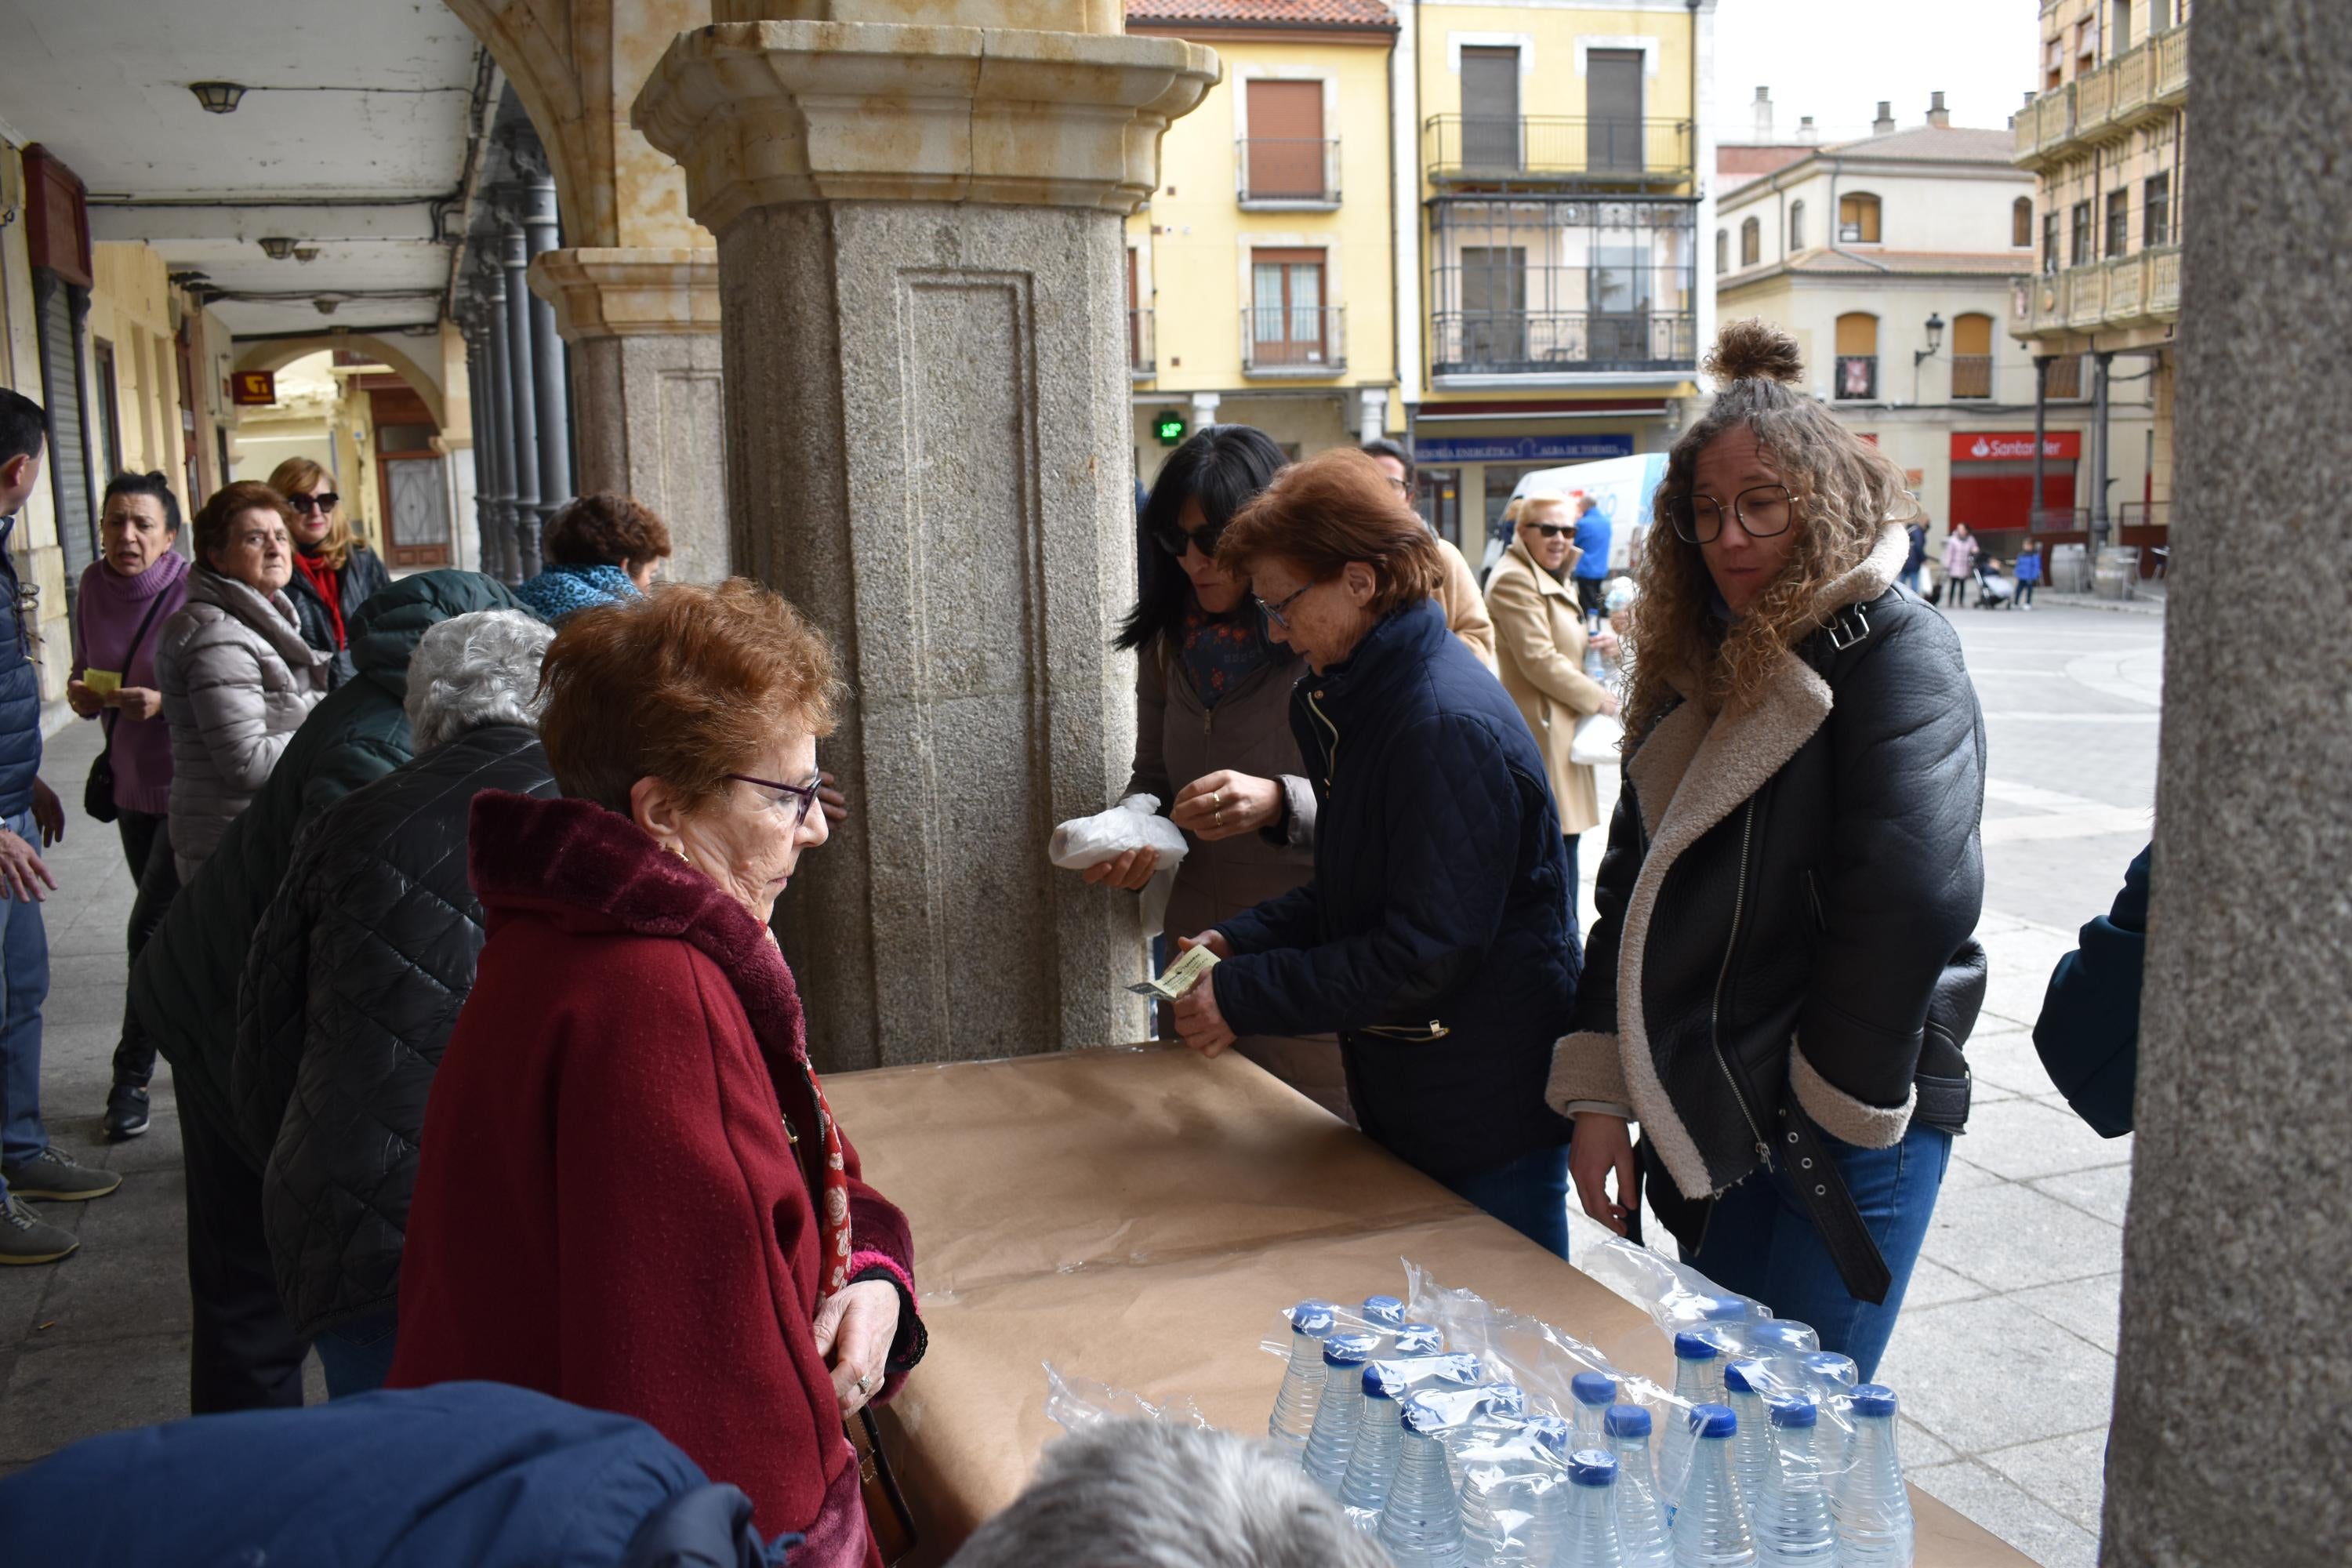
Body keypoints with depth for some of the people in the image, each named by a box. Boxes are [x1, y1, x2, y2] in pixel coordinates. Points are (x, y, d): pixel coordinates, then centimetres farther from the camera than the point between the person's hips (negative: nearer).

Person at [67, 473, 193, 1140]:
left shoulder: (192, 592, -16)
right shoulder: (94, 585, 2)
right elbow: (86, 675, 16)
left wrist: (164, 701, -28)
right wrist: (83, 694, -6)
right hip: (132, 783, 6)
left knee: (152, 927, -6)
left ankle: (132, 1075, 6)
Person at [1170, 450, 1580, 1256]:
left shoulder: (1451, 726, -25)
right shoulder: (1355, 701, 8)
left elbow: (1424, 954, -26)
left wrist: (1244, 996, -20)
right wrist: (1240, 940, 2)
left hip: (1491, 1123, -9)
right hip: (1405, 1100, 9)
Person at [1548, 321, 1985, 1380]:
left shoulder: (1893, 650, -11)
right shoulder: (1695, 667, 11)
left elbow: (1910, 898, -21)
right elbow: (1633, 888, 8)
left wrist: (1844, 1097, -14)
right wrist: (1599, 1094, 2)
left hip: (1854, 1122, -7)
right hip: (1711, 1122, 7)